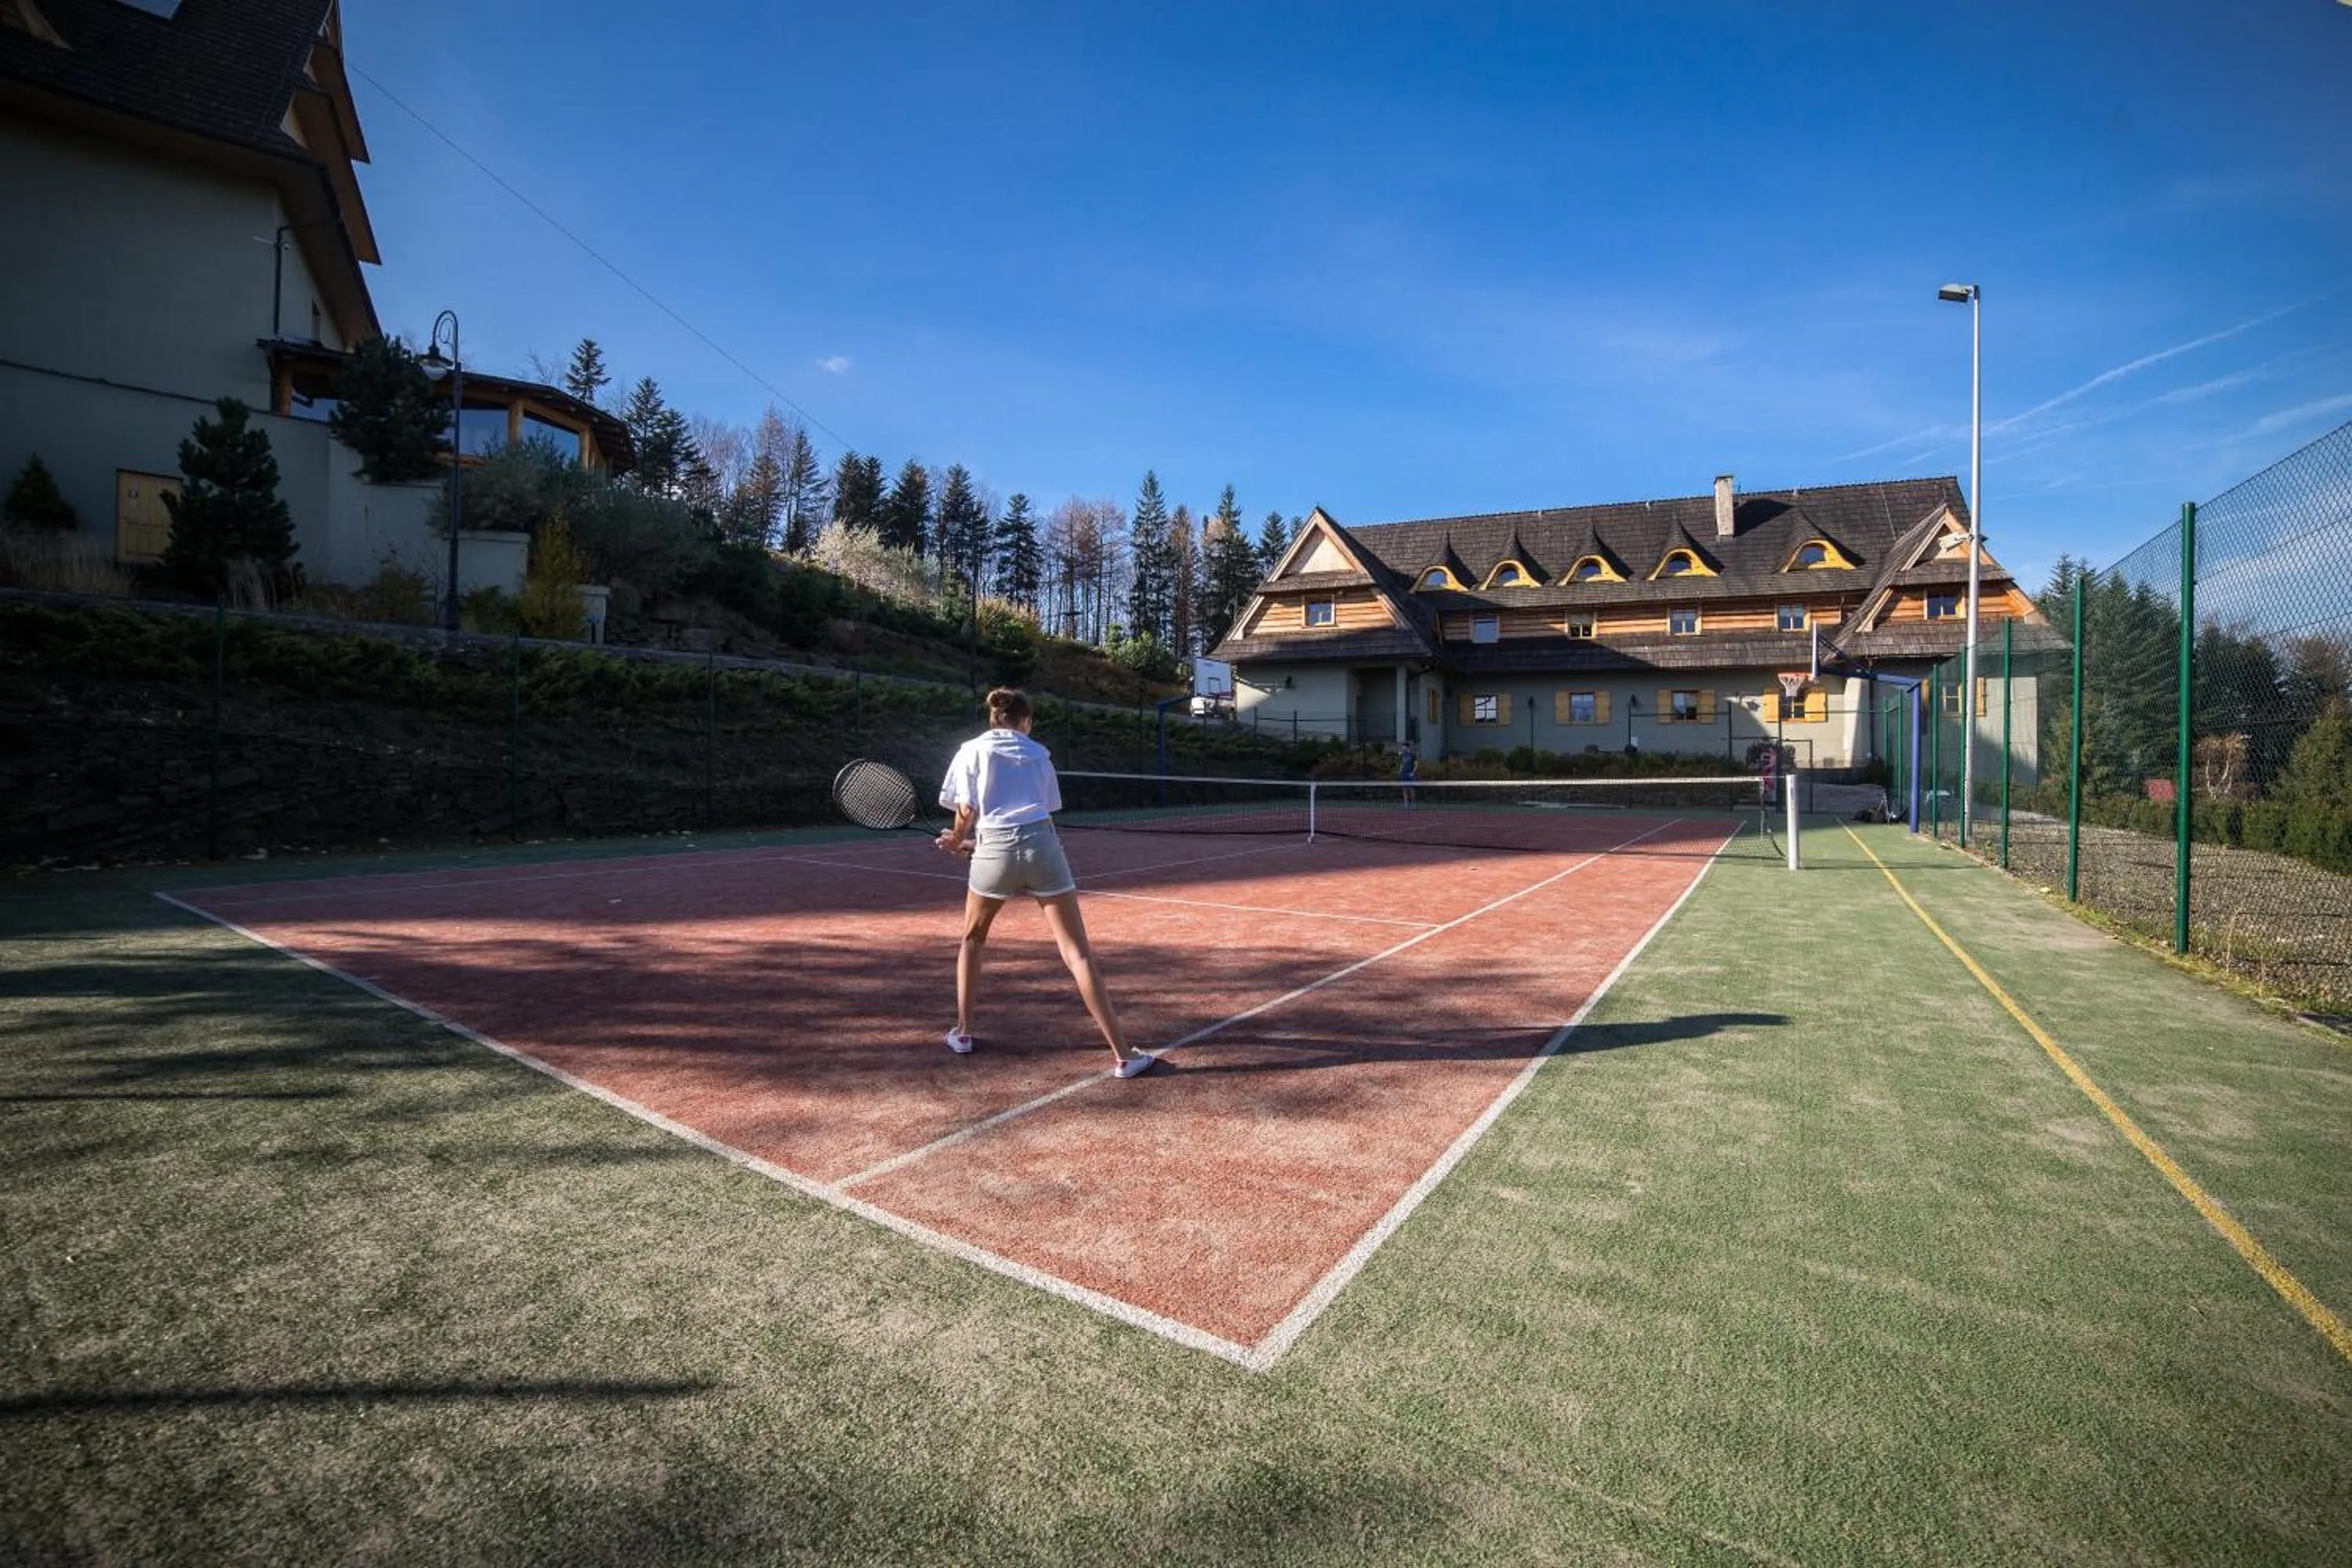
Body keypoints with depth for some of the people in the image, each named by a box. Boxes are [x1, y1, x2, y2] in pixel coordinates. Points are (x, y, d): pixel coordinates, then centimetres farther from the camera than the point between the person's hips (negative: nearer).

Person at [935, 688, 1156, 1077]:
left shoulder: (973, 750, 11)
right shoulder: (1039, 753, 18)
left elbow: (967, 810, 3)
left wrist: (958, 841, 25)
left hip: (996, 851, 0)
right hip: (1043, 846, 1)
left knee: (972, 939, 27)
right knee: (1078, 954, -1)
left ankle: (962, 1033, 31)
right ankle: (1124, 1055, -3)